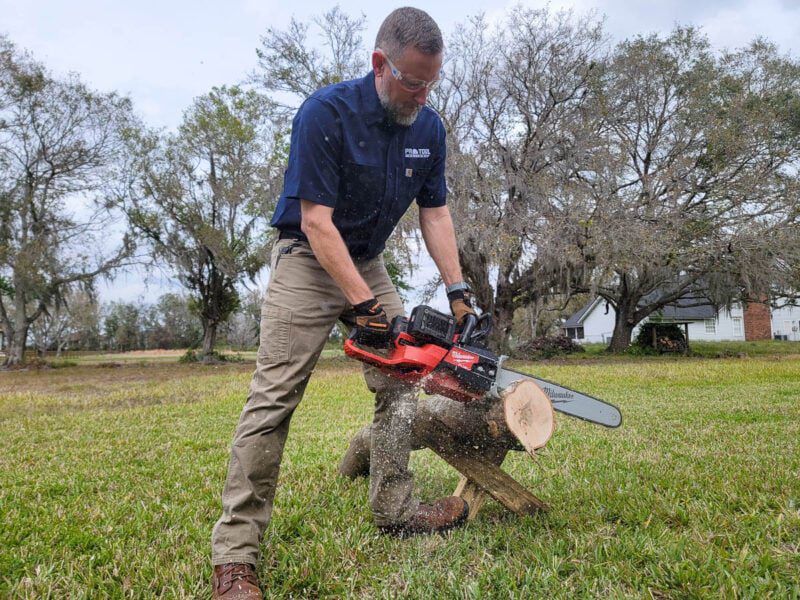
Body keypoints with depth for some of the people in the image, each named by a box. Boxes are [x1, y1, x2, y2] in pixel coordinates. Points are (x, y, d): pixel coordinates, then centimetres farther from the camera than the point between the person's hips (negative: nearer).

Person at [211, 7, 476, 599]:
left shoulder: (429, 128, -2)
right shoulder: (326, 113, -22)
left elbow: (435, 213, 4)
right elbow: (316, 222, -23)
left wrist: (458, 292, -4)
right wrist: (363, 305, -27)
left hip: (369, 263, 7)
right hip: (308, 261, -6)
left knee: (400, 385, 2)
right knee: (274, 398, -13)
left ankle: (395, 509, 16)